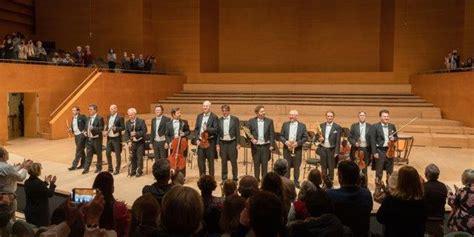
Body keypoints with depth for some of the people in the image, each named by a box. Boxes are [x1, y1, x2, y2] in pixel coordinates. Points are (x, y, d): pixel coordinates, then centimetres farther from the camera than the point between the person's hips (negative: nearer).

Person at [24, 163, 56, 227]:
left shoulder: (27, 182, 0)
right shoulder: (39, 183, -23)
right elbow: (50, 194, -13)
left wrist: (45, 182, 18)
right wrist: (52, 184, -1)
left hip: (29, 211, 8)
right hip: (40, 213, -8)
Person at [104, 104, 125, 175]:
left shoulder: (120, 117, -9)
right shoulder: (108, 117, 11)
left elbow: (123, 127, -11)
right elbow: (106, 125, 18)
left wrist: (116, 128, -25)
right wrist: (105, 131, 0)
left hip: (116, 138, -6)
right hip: (109, 138, 6)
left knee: (117, 154, 1)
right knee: (107, 153, 8)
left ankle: (117, 170, 12)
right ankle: (110, 168, 22)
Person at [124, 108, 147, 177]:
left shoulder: (141, 121, -7)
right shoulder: (127, 123, 6)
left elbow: (144, 131, -12)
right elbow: (126, 133, 2)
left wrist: (136, 133, -23)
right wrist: (128, 141, -12)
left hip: (140, 142, -4)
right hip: (132, 142, 4)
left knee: (139, 157, -2)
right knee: (132, 157, 8)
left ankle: (139, 171, 10)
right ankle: (133, 170, 22)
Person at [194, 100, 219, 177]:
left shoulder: (214, 117, -4)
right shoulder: (199, 116, 12)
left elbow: (216, 129, -10)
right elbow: (196, 129, 12)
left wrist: (207, 129, -26)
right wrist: (197, 139, 1)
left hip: (210, 141, -4)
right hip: (200, 141, 4)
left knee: (210, 161, 3)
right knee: (200, 160, 6)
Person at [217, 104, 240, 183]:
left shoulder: (235, 119, -1)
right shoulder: (219, 120, 6)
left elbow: (238, 132, -1)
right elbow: (218, 133, 7)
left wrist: (238, 143, -6)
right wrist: (218, 144, 3)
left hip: (232, 142, -2)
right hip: (223, 143, 2)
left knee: (233, 161, 3)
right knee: (224, 161, 7)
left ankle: (235, 178, 12)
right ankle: (224, 178, 16)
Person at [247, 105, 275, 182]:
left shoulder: (269, 121, 1)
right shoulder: (251, 121, 1)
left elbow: (272, 134, 1)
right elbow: (248, 133, 4)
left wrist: (271, 145, -5)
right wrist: (251, 139, -13)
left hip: (265, 146, 0)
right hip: (255, 146, 0)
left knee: (265, 164, 4)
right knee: (256, 164, 7)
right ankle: (256, 180, 18)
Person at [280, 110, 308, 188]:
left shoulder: (302, 125, 1)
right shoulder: (285, 124, 6)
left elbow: (305, 137, -1)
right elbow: (281, 136, 6)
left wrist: (298, 143, -15)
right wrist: (285, 142, -13)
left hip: (297, 149, -1)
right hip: (287, 148, 1)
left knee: (296, 166, 5)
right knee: (286, 166, 4)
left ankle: (296, 182, 15)